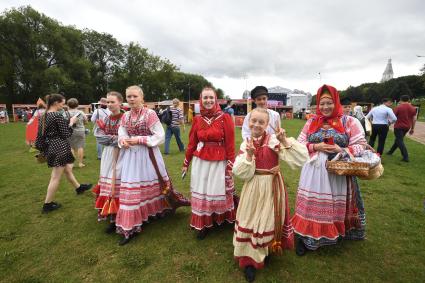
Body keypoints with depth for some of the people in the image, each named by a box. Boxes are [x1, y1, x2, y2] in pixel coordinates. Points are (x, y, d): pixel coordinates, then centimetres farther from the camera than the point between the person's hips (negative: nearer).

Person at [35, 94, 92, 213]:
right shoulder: (58, 116, -18)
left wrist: (42, 150, 18)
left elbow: (40, 135, 11)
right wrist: (71, 123, -3)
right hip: (59, 148, -9)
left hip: (50, 148, 10)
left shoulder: (44, 116, 8)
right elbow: (66, 134, -15)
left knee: (68, 169, 24)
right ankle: (48, 204, 11)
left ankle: (79, 187, 42)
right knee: (56, 177, 1)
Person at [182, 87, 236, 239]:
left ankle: (219, 220, 35)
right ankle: (203, 224, 29)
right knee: (201, 192, 12)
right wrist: (186, 163, 10)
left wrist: (230, 165, -8)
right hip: (200, 161, 3)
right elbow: (192, 143, 5)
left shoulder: (225, 118, -8)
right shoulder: (197, 119, 1)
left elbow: (230, 144, -7)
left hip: (219, 162, -2)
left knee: (218, 192, 12)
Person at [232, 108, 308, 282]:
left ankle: (268, 250, 41)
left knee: (269, 220, 12)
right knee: (250, 220, 10)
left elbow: (301, 159, -21)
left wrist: (285, 141, -30)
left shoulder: (274, 140, -12)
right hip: (253, 189, 3)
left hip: (272, 188, -2)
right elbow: (240, 173, -9)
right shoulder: (245, 144, -2)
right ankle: (250, 258, 31)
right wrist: (249, 154, -22)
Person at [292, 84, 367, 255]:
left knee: (336, 205, 12)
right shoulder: (311, 122, 7)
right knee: (311, 204, 6)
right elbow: (300, 143, 7)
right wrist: (315, 147, -11)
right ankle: (305, 237, 20)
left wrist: (342, 150, -19)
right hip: (314, 171, 2)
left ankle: (336, 233, 36)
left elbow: (361, 145, -2)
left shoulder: (349, 121, -1)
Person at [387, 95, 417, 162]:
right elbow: (414, 119, 7)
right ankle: (391, 151, 35)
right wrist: (412, 128, 14)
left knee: (400, 141, -5)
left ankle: (406, 157, -11)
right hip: (407, 127, 6)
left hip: (399, 127, -6)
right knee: (398, 139, 21)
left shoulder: (398, 107, -11)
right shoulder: (413, 108, 5)